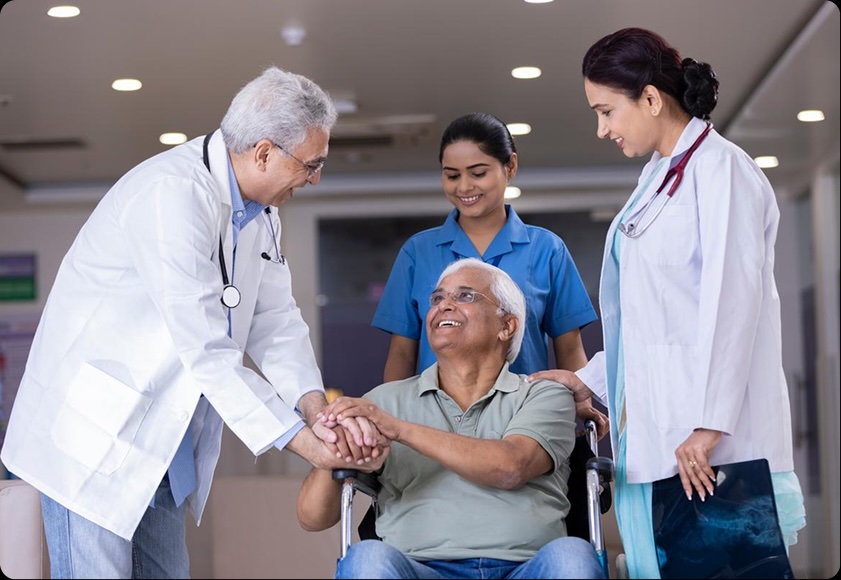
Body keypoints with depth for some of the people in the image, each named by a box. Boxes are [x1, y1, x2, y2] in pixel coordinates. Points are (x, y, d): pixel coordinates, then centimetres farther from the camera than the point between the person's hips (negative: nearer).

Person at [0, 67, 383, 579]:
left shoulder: (260, 210, 4)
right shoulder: (171, 193, -25)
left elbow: (275, 319, 4)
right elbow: (205, 350, -28)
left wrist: (313, 403, -15)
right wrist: (301, 440, -26)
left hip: (161, 440, 9)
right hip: (94, 435, -9)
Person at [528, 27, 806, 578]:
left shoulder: (719, 167, -7)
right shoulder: (658, 177, 18)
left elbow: (732, 300, -15)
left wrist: (708, 426, -20)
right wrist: (588, 382, 21)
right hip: (651, 438, 8)